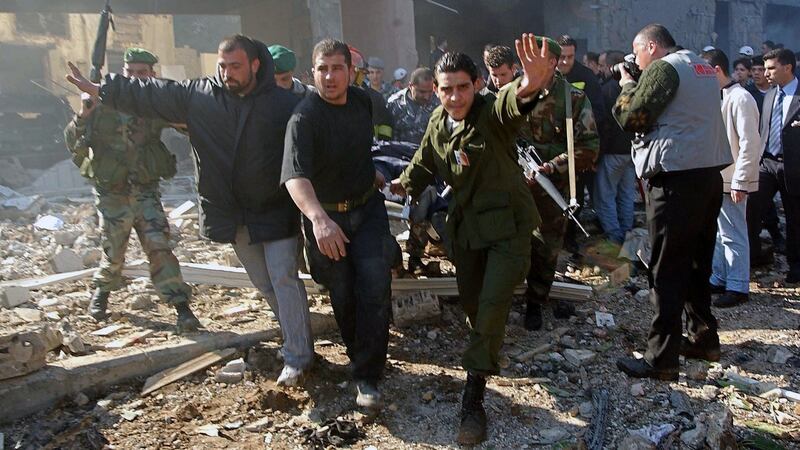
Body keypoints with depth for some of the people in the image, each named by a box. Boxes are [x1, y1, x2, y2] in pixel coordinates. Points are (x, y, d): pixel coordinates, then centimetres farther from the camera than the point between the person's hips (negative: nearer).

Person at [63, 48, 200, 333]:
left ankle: (181, 307, -5)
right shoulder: (103, 102, -6)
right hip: (110, 192, 0)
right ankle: (102, 291, 40)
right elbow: (74, 144, -7)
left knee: (158, 244, -10)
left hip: (145, 189, 0)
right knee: (114, 253, 9)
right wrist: (82, 116, -25)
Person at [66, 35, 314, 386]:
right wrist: (94, 88, 11)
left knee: (284, 279, -7)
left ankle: (297, 357, 2)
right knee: (265, 285, 14)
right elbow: (148, 94, 8)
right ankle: (297, 340, 30)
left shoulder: (284, 103, -10)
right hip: (233, 215, 5)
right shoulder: (198, 95, 0)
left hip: (276, 212, -4)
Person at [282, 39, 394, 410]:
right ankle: (361, 359, 33)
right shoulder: (304, 118, -22)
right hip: (326, 216, -3)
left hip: (368, 207, 4)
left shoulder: (362, 101, -2)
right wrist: (318, 217, -55)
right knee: (344, 297, 7)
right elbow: (295, 175, -39)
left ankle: (367, 378, -1)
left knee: (375, 288, -9)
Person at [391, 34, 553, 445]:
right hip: (466, 223, 6)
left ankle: (473, 396, -6)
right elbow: (425, 162, 19)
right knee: (470, 300, 17)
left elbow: (512, 103, -46)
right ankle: (488, 355, 48)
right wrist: (406, 184, 11)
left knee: (493, 302, -16)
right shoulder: (437, 122, -1)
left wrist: (528, 88, -67)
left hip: (507, 223, -6)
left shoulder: (493, 112, -20)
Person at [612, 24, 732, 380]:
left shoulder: (663, 68, -8)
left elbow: (632, 118, -12)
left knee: (667, 270, -5)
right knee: (698, 261, 18)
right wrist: (637, 85, 17)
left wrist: (627, 86, 6)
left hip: (676, 177, -9)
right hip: (710, 173, 9)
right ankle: (704, 339, 29)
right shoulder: (704, 68, 18)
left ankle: (661, 360, 0)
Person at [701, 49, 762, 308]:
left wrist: (740, 182, -19)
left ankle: (738, 286, 7)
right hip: (716, 178, 9)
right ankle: (720, 279, 26)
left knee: (733, 234, -2)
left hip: (732, 180, -9)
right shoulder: (718, 98, 13)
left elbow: (749, 143, -17)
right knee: (719, 232, 15)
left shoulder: (740, 99, -13)